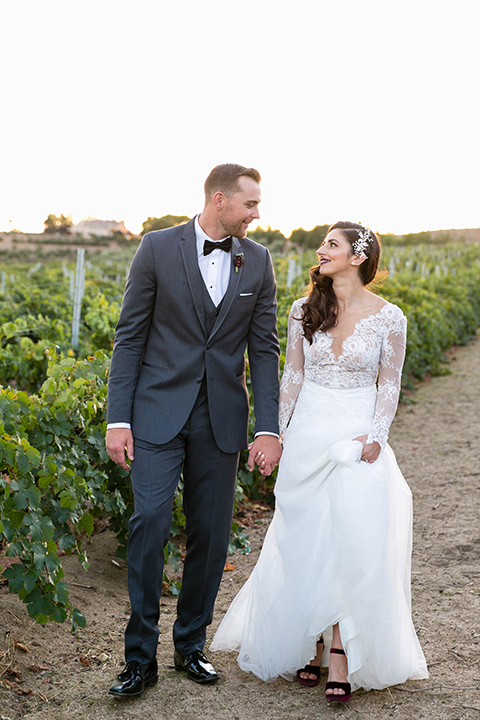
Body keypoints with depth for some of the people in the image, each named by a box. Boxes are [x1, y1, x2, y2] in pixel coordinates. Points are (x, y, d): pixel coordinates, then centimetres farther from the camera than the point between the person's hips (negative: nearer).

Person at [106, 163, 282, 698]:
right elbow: (130, 336, -2)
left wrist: (267, 429, -2)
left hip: (222, 417, 3)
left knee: (211, 534, 7)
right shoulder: (158, 248, -3)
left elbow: (264, 349, 5)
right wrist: (117, 419, -8)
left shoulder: (258, 261, 5)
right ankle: (140, 657, 2)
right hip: (159, 409, -3)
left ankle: (191, 644, 24)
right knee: (149, 523, -10)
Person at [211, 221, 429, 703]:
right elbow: (292, 376, 8)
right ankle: (310, 647, 20)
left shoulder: (388, 317, -5)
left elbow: (389, 386, 1)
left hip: (358, 440, -3)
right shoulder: (304, 311, 3)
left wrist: (375, 437, -11)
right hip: (307, 437, 3)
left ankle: (342, 661, -2)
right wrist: (273, 433, 4)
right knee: (304, 544, 6)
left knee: (352, 548, -9)